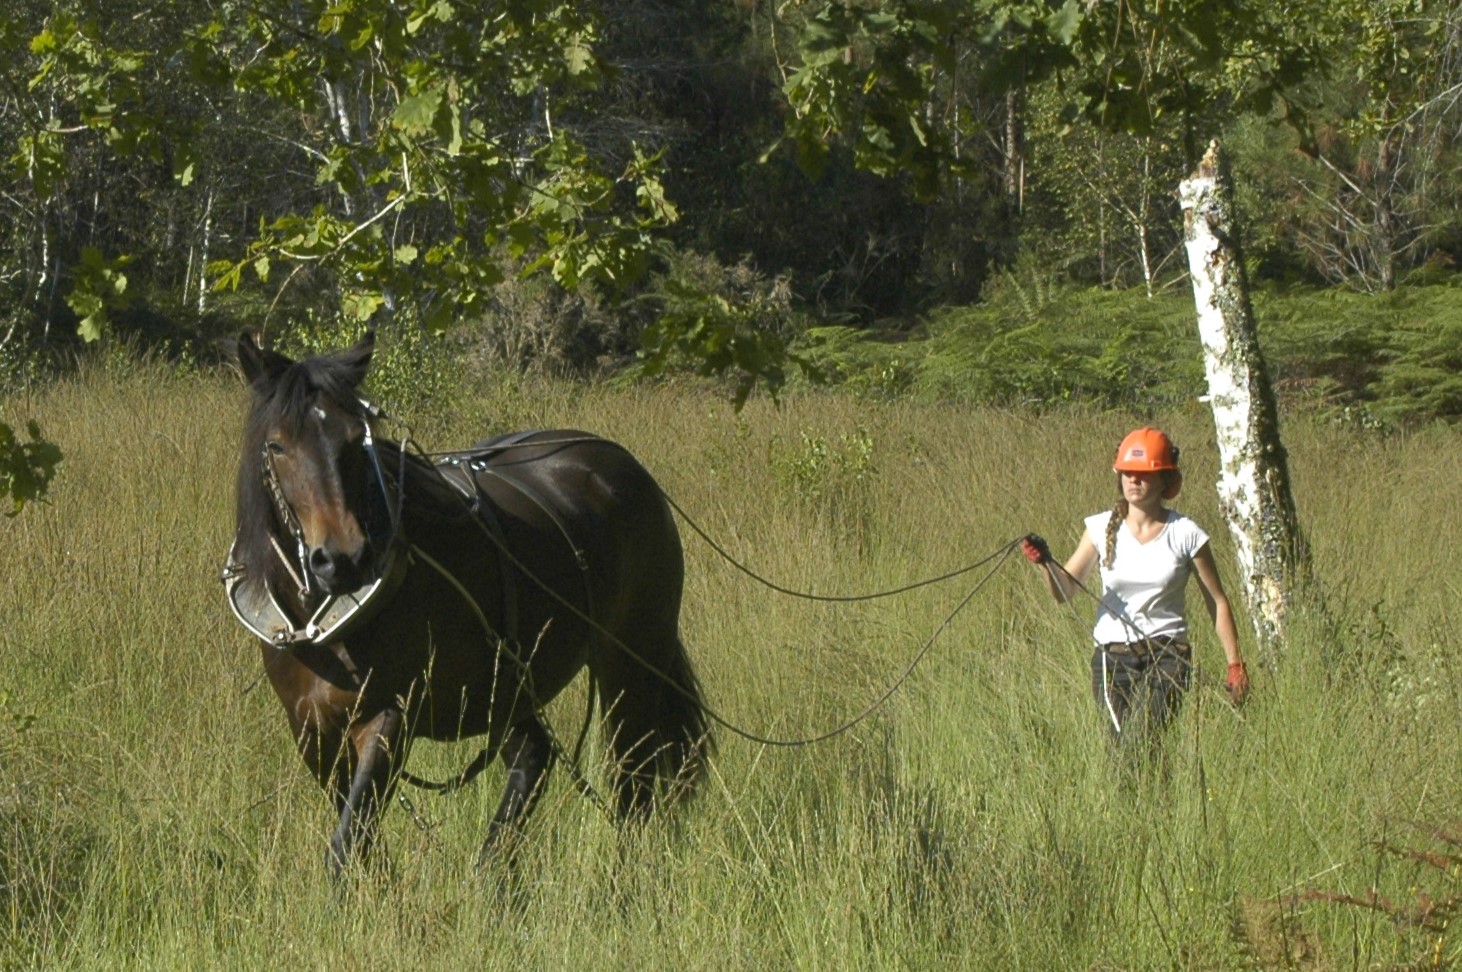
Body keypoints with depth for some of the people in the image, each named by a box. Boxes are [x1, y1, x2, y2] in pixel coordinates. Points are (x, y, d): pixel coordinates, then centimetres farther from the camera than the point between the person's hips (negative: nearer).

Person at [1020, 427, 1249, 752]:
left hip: (1167, 656, -2)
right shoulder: (1102, 528, 3)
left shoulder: (1185, 535, -2)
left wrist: (1235, 664, 0)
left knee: (1139, 740, -21)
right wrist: (1046, 563, -23)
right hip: (1112, 657, 2)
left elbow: (1218, 603, 3)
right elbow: (1066, 591, -2)